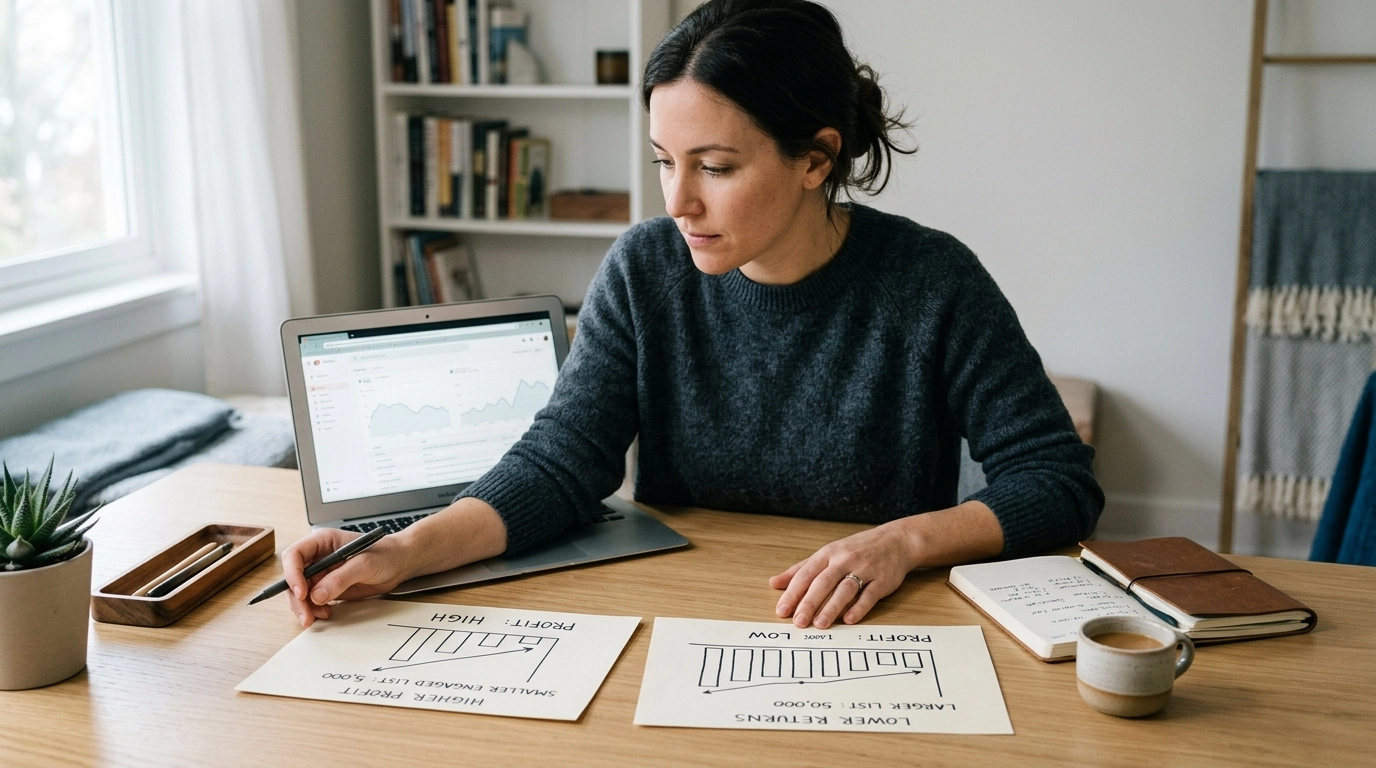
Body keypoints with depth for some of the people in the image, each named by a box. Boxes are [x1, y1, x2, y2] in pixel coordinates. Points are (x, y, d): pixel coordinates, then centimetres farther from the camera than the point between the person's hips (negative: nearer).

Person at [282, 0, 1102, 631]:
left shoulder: (931, 284, -12)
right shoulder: (646, 273, -5)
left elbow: (1060, 478, -8)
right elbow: (563, 459, -8)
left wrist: (907, 538, -24)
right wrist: (408, 551, -24)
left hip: (873, 642, 0)